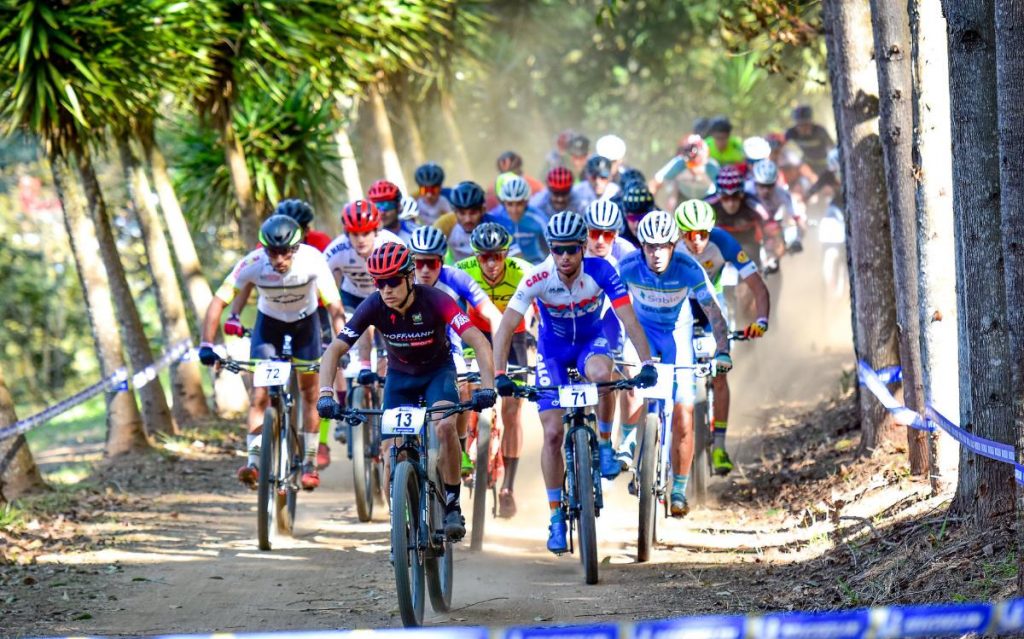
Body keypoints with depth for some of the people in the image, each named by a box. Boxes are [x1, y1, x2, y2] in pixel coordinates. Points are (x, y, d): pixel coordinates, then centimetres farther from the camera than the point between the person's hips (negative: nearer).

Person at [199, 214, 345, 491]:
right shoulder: (253, 263, -32)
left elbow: (335, 306, -32)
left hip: (305, 321, 0)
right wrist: (206, 345, -40)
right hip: (269, 322, 0)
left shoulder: (312, 260, -33)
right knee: (260, 395, -13)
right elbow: (218, 302, -30)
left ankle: (310, 463, 17)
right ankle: (254, 461, -14)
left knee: (308, 393, 6)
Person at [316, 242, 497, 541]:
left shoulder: (434, 301, -30)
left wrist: (487, 387, -50)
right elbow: (334, 350, -23)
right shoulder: (373, 307, -23)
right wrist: (325, 394, -39)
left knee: (445, 427, -31)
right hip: (399, 375, 3)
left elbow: (479, 342, -36)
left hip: (438, 371, -3)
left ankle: (452, 505, -15)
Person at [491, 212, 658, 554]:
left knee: (602, 373, -38)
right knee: (553, 433, -8)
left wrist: (647, 363, -42)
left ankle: (605, 444, -12)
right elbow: (506, 326, -29)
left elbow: (629, 320, -30)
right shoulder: (538, 277, -27)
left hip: (590, 341, 0)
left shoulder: (600, 271, -27)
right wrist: (499, 375, -40)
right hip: (553, 350, 1)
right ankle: (556, 517, 4)